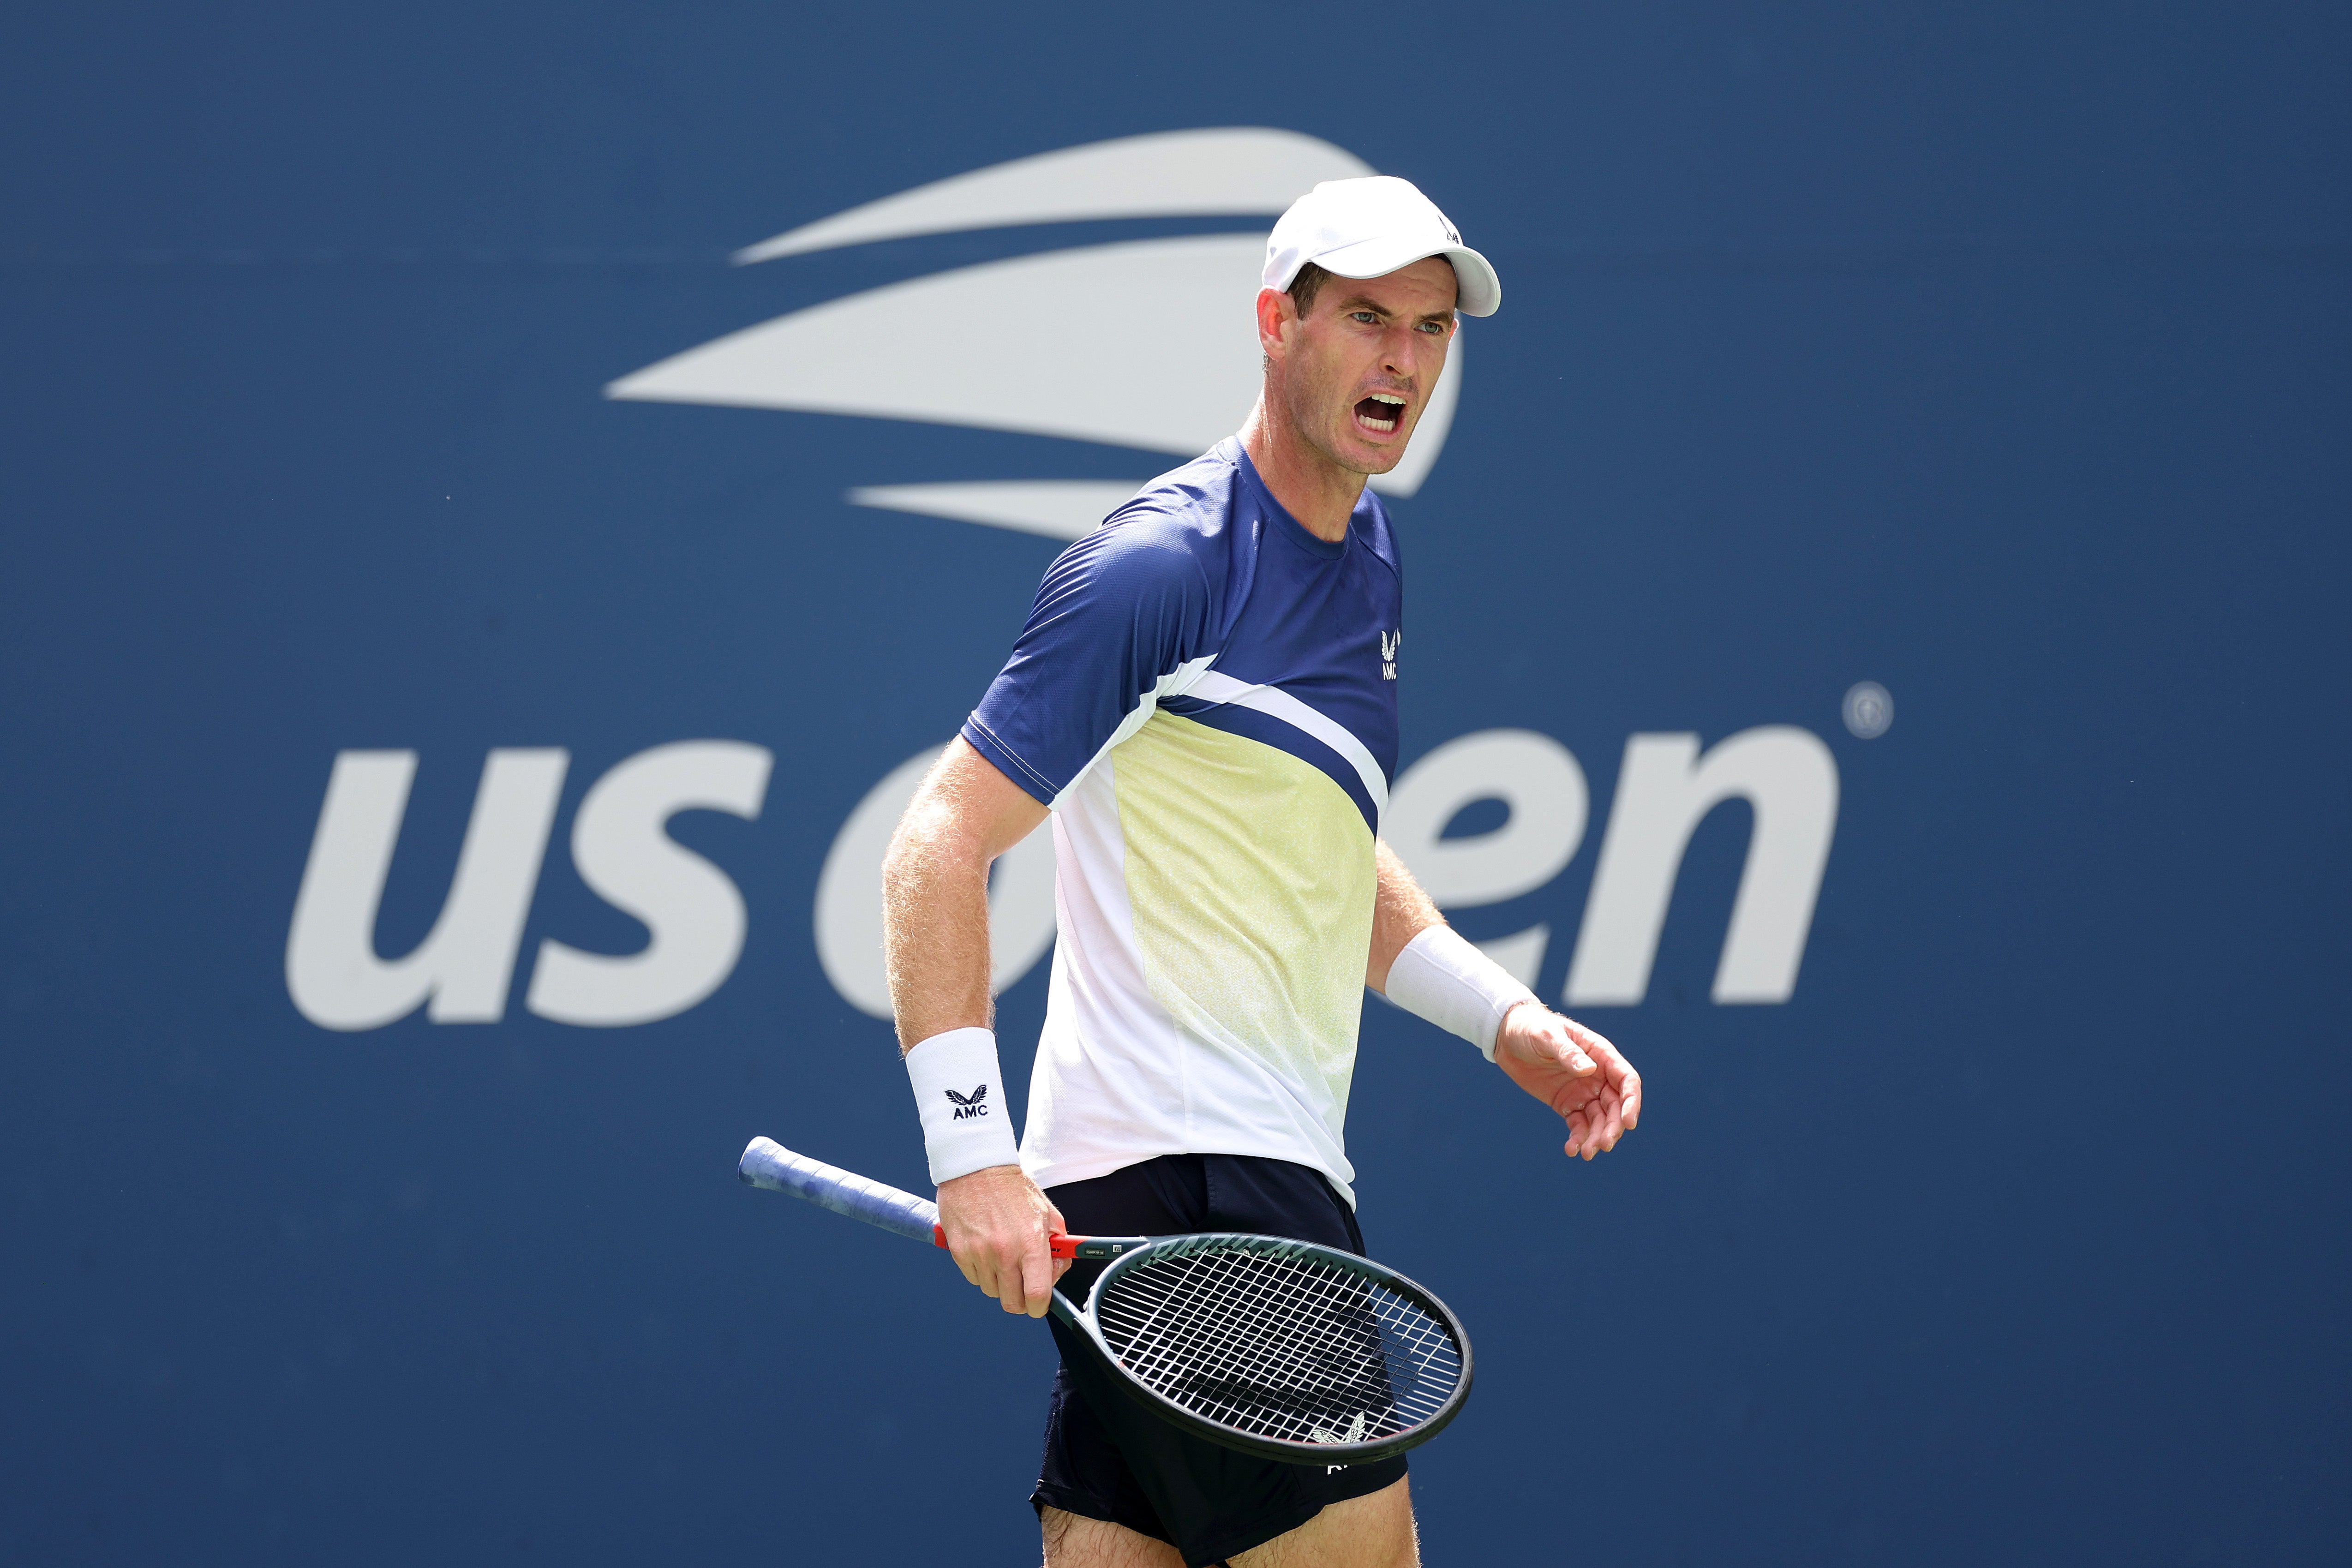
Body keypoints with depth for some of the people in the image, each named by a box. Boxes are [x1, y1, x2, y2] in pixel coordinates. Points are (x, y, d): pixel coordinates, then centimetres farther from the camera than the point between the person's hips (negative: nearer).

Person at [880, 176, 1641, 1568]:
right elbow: (940, 849, -15)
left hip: (1270, 1170, 9)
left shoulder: (1370, 561, 17)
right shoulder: (1164, 565, -12)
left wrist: (1511, 1021, 18)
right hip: (1178, 1173, -9)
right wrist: (975, 1155, -22)